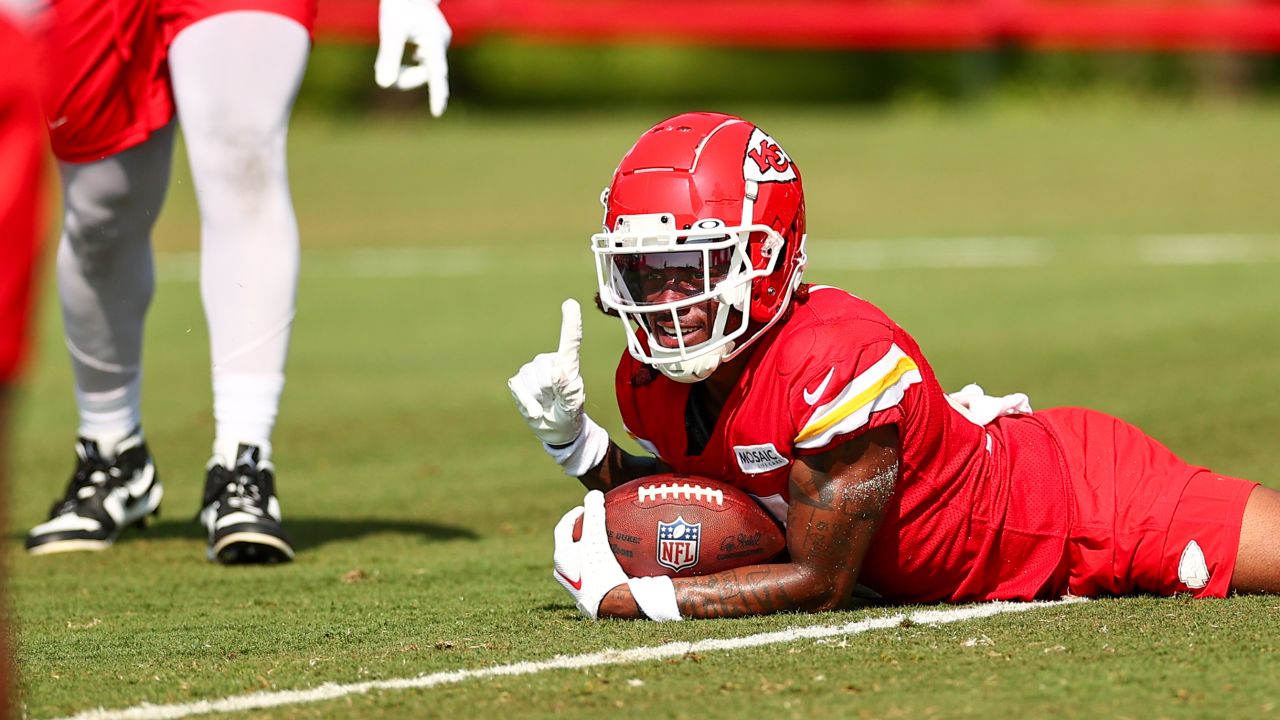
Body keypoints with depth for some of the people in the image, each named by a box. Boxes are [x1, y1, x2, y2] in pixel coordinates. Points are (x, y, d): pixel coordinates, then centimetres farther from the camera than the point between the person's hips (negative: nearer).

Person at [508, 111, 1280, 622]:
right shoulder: (655, 377, -13)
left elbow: (818, 585, -29)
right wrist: (578, 443, -12)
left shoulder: (833, 365, -36)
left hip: (1083, 503, -8)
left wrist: (625, 595, -30)